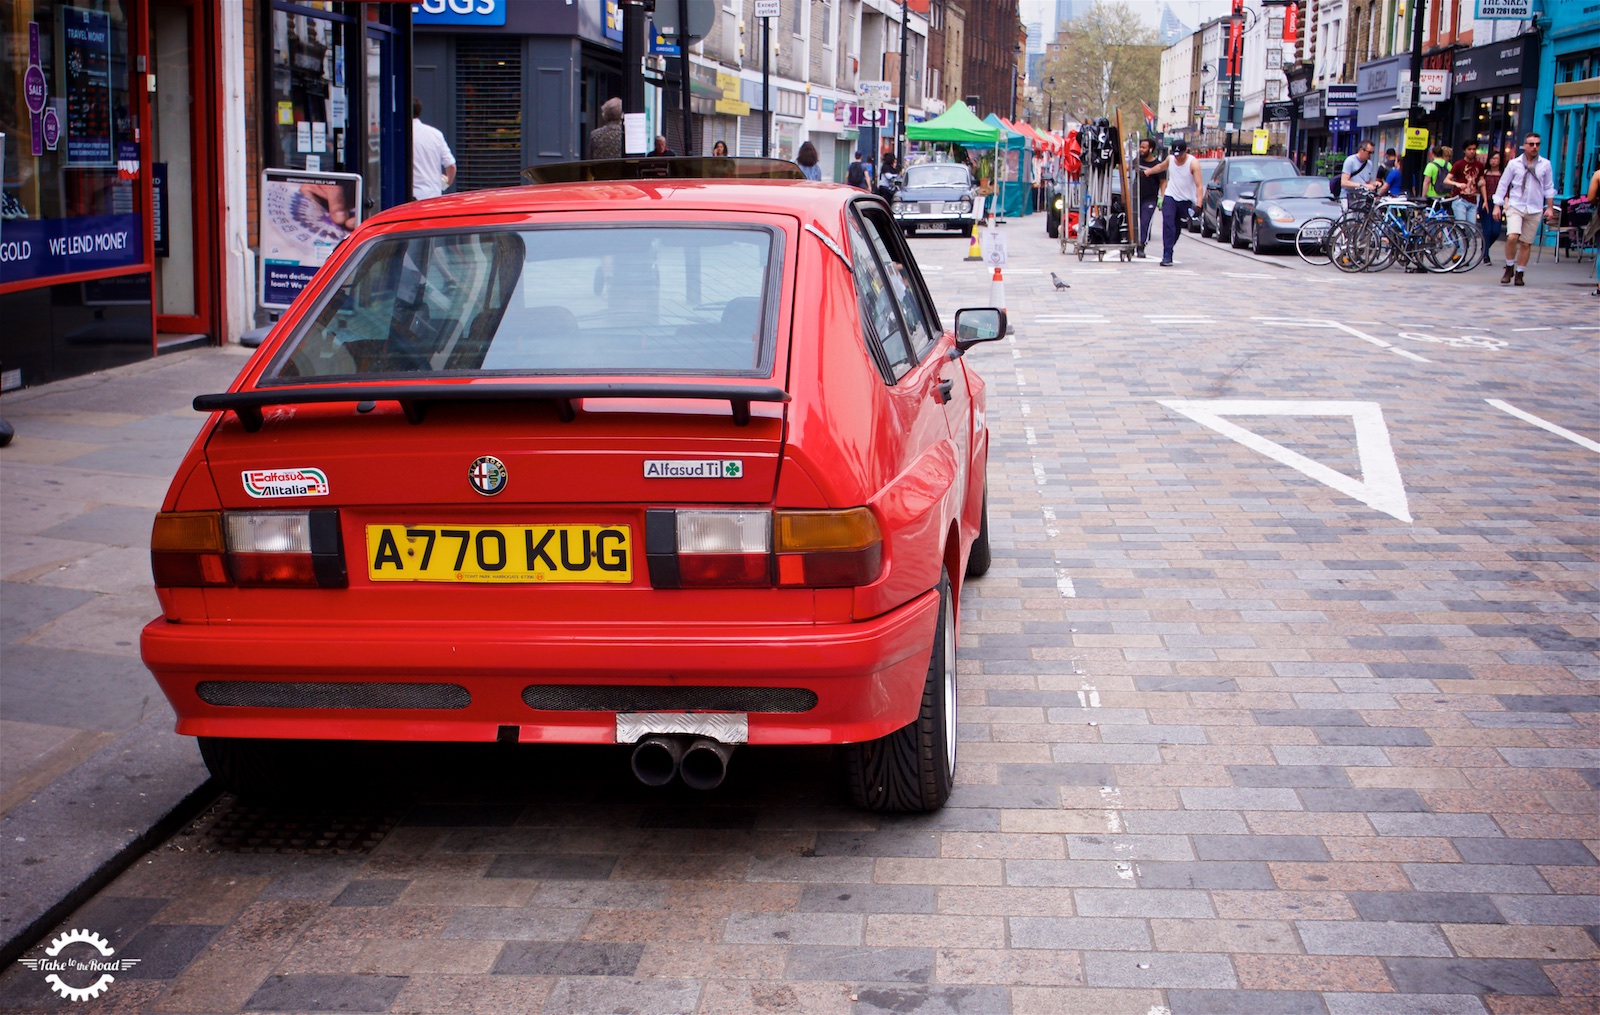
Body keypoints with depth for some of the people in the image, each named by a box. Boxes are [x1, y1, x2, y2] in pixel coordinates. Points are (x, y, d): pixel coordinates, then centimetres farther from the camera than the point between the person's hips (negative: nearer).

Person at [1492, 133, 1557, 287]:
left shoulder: (1545, 164, 3)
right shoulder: (1514, 163, 1)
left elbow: (1549, 187, 10)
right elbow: (1503, 184, 5)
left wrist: (1550, 207, 6)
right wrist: (1497, 206, 1)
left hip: (1534, 209, 1)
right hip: (1515, 206, -1)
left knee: (1526, 243, 3)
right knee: (1512, 237, -21)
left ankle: (1519, 274, 15)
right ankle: (1508, 268, -2)